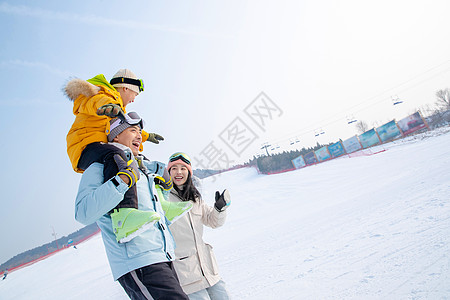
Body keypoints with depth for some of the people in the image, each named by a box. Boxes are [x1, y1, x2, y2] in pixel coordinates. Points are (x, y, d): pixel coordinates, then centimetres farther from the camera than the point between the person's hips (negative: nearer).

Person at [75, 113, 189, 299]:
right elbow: (84, 213, -20)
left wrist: (161, 169, 24)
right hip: (137, 265, -8)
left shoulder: (143, 168, 20)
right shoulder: (99, 168, -2)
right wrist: (124, 179, -24)